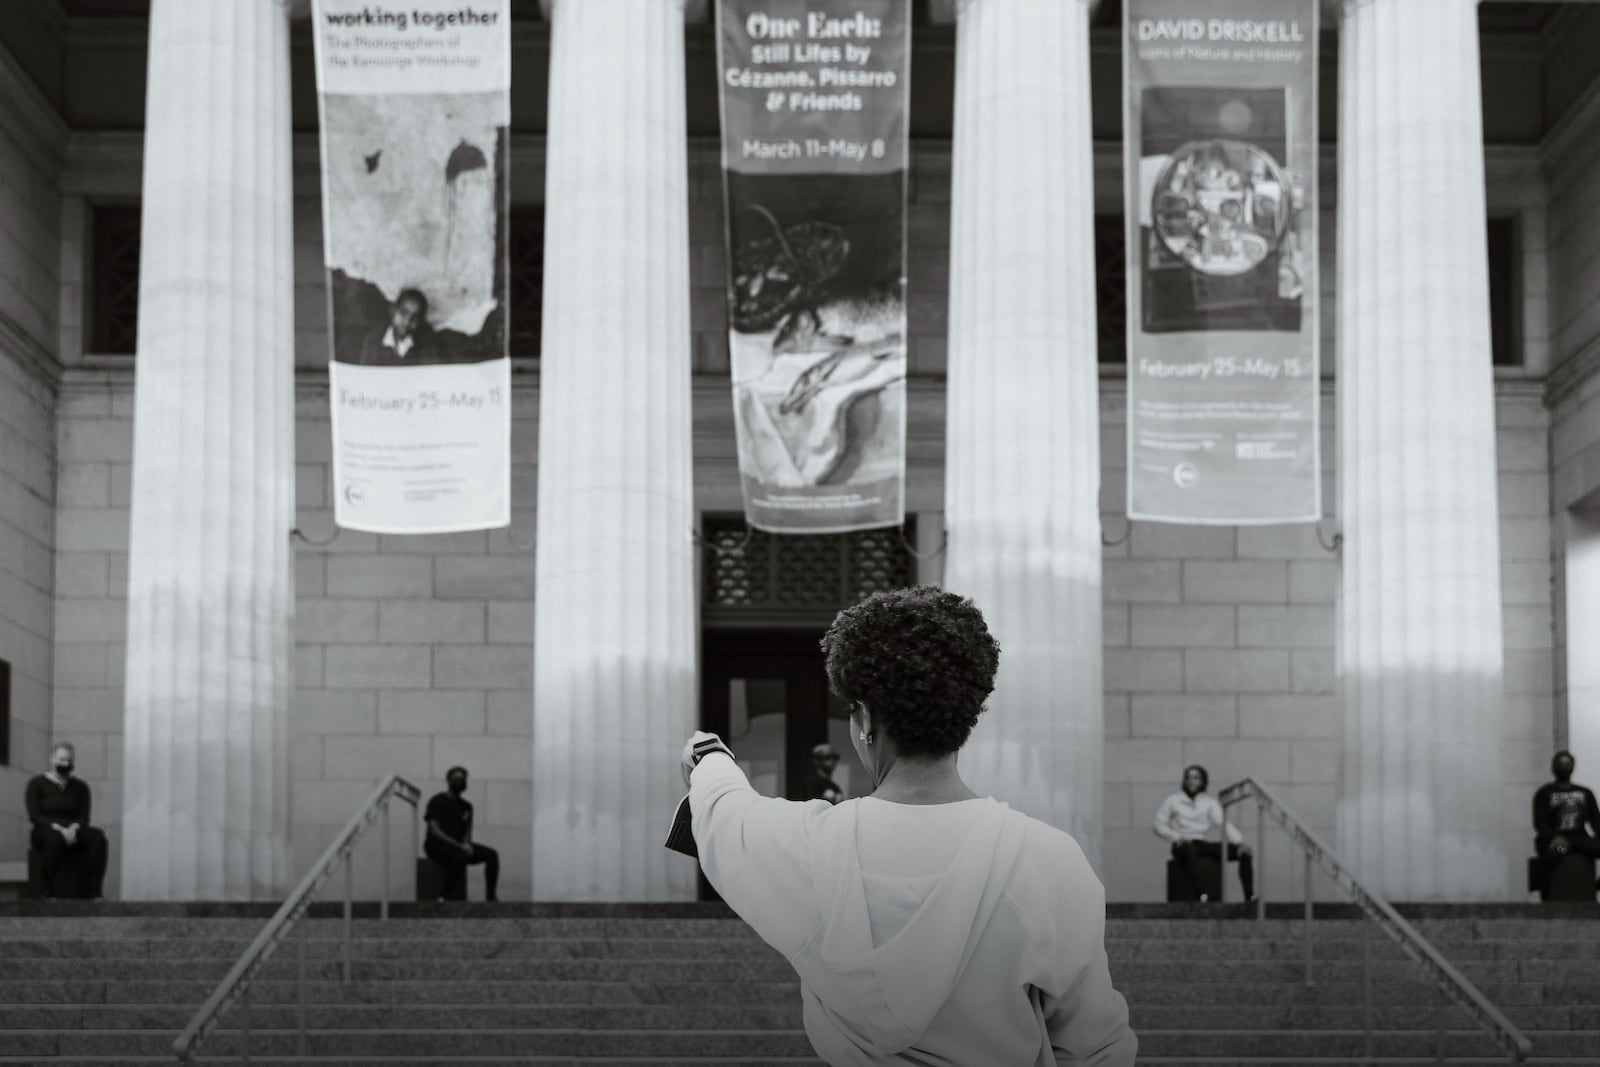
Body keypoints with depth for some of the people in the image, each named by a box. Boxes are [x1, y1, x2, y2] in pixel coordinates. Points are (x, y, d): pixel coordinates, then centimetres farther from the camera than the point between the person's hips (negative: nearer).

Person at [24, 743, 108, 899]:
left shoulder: (80, 787, 13)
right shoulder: (37, 784, 4)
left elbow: (84, 817, 6)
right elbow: (35, 816, -6)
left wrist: (74, 828, -18)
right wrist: (58, 828, -22)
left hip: (73, 832, 3)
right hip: (45, 832, -3)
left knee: (97, 836, -29)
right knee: (54, 838, -40)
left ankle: (92, 892, -32)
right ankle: (44, 891, -33)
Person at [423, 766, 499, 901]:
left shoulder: (466, 806, 15)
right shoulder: (438, 801, -4)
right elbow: (434, 830, -13)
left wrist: (467, 844, -9)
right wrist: (458, 845, -21)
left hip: (459, 845, 7)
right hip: (436, 845, -7)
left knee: (492, 855, -14)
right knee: (460, 855, -39)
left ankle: (490, 897, -14)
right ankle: (446, 896, -30)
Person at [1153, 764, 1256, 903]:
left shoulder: (1209, 801, 11)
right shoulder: (1173, 801, 6)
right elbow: (1159, 826, 4)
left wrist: (1240, 842, -17)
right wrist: (1178, 837, -13)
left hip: (1202, 844, 4)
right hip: (1182, 846, -4)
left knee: (1245, 852, -14)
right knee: (1190, 848, -44)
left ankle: (1249, 895, -22)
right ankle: (1202, 893, -54)